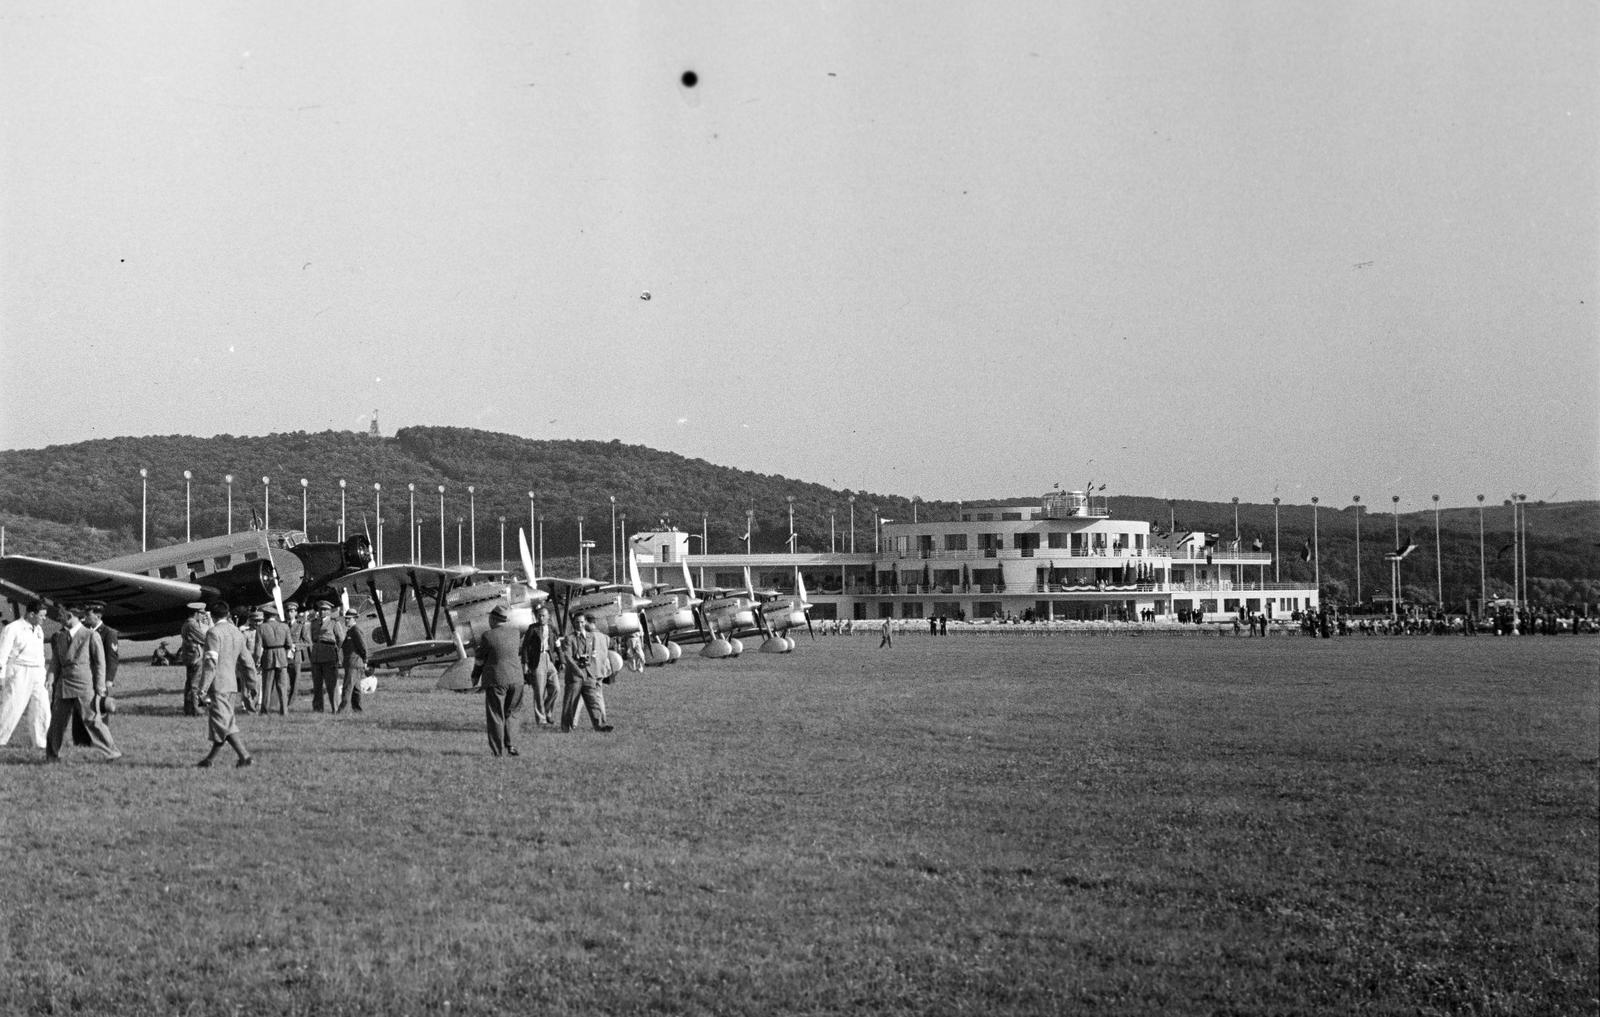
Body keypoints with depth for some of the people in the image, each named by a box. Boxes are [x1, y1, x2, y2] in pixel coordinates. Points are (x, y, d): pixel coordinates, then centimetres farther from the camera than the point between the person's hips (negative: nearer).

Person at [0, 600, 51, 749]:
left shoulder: (38, 630, 13)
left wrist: (44, 679, 18)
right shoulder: (13, 629, -8)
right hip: (18, 675, -6)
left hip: (36, 676, 6)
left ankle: (40, 744, 5)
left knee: (42, 711, -1)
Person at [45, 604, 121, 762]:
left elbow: (100, 663, -3)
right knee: (58, 720, 6)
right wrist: (55, 684, 16)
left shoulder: (91, 636, -3)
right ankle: (52, 754, 20)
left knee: (92, 721, -9)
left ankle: (112, 753, -5)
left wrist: (100, 689, -6)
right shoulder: (59, 637, 13)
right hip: (64, 686, 5)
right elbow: (56, 663, 19)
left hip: (85, 686, -5)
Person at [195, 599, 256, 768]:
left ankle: (246, 757, -17)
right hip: (232, 684, 8)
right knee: (223, 723, 13)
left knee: (224, 724, -8)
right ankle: (209, 759, 20)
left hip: (217, 685, -8)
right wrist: (254, 676, 34)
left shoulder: (214, 632, -11)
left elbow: (211, 662, -17)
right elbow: (246, 659, 17)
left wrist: (203, 689, -16)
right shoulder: (237, 633, 11)